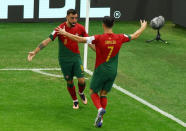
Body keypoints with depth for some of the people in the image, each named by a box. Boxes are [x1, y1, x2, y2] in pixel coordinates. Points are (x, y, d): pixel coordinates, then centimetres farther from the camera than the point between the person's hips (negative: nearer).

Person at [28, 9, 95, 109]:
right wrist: (35, 52, -26)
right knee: (69, 82, 6)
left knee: (81, 80, -6)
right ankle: (75, 101, 29)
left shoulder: (80, 28, -7)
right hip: (64, 59, -2)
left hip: (76, 57, 2)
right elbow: (47, 41, -19)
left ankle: (81, 93, 28)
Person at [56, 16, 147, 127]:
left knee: (93, 92, 15)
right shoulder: (119, 38, -5)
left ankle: (100, 109, -13)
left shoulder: (99, 38, -18)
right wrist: (143, 27, 30)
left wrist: (65, 33, -12)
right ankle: (100, 120, 15)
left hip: (100, 71, -4)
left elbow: (80, 39, -21)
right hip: (112, 72, 4)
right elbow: (135, 36, 11)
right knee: (104, 94, 17)